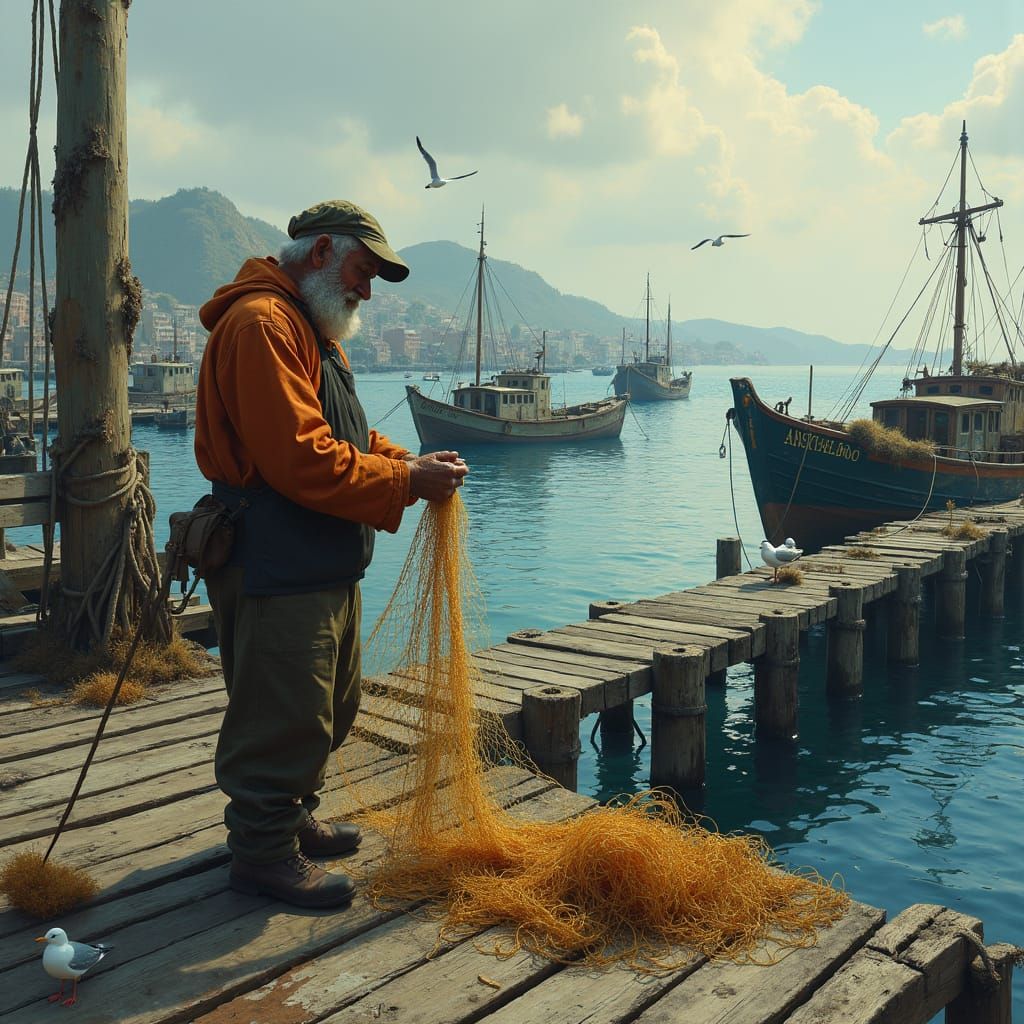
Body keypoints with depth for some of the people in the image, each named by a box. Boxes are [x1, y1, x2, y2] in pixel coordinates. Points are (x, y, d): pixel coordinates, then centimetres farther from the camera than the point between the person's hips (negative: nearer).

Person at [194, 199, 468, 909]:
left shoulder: (313, 329, 20)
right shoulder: (261, 324, -17)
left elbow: (348, 436, 19)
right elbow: (301, 458, -26)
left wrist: (408, 463, 1)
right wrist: (407, 482, -20)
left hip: (324, 565, 11)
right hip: (275, 567, -11)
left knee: (329, 706, 21)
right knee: (283, 711, -2)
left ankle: (295, 815, 37)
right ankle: (263, 850, 13)